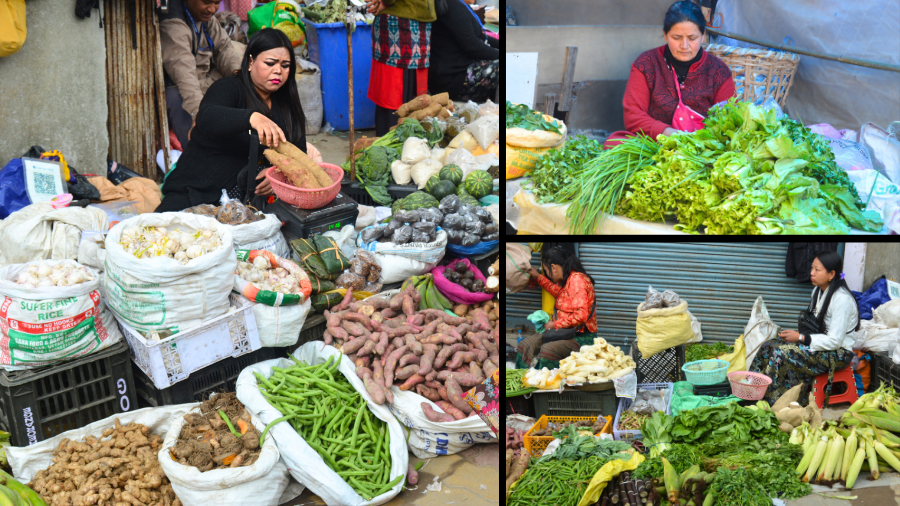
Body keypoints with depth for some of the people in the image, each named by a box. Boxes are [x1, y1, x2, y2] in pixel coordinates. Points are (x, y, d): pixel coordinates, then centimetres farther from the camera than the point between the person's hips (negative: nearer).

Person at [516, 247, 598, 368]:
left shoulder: (576, 279, -16)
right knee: (525, 345, -5)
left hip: (580, 335, -10)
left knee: (547, 350, -34)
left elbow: (581, 315, -24)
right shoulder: (566, 280, 14)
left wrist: (555, 324, -13)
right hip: (566, 331, 10)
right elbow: (558, 292, 42)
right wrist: (538, 277, 45)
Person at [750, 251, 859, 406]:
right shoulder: (818, 291, 8)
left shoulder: (842, 299, -21)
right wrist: (798, 334, -2)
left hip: (838, 353, -9)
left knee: (782, 352, -28)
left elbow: (834, 341, -22)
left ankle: (774, 403, -19)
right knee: (767, 346, -9)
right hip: (819, 343, 9)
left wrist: (800, 338, -21)